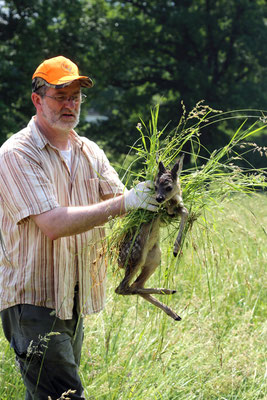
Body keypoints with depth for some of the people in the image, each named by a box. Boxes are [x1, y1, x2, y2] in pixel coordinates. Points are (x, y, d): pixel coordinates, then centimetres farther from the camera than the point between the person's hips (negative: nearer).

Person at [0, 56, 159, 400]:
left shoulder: (88, 151, 11)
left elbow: (118, 197, 2)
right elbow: (54, 223, -24)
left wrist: (156, 200, -22)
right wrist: (126, 203, -29)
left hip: (74, 298, 7)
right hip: (32, 299, -7)